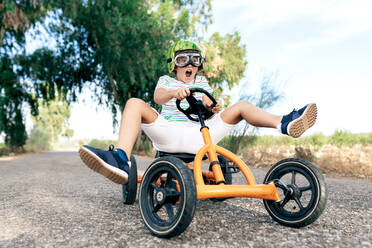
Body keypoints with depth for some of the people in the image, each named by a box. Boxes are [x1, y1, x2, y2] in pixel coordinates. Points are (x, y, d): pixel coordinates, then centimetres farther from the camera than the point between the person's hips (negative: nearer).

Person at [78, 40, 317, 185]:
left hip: (198, 136, 2)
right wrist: (174, 92, -32)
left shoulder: (202, 82, 25)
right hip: (168, 135, -1)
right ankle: (121, 160, -43)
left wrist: (214, 107, -20)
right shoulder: (166, 80, 18)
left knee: (242, 106, -7)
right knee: (134, 103, -24)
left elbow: (209, 107, 6)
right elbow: (158, 96, -8)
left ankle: (285, 123, -31)